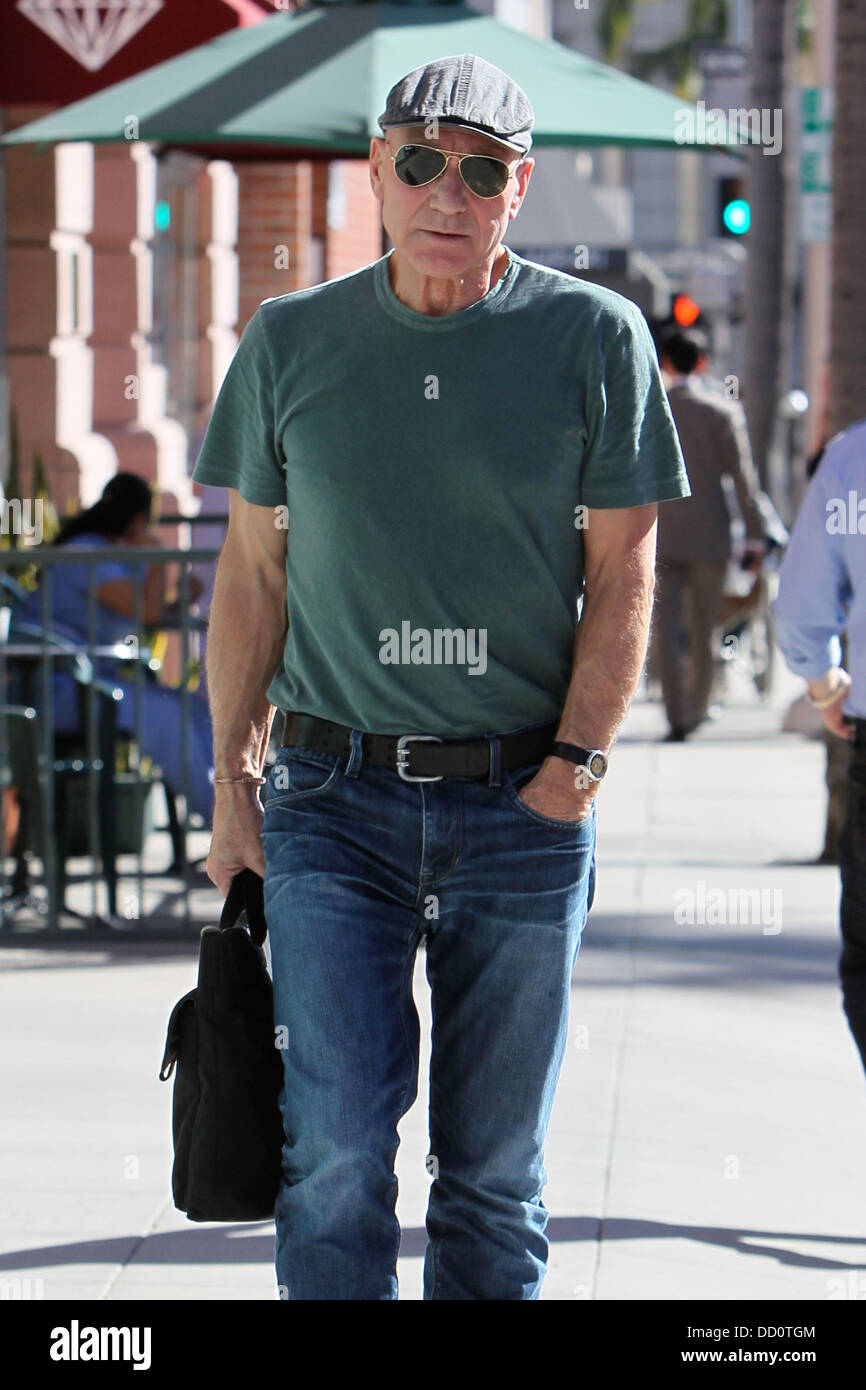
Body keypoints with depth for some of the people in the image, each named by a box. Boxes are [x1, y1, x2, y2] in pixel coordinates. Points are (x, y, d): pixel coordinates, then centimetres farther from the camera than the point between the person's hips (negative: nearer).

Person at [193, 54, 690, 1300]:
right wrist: (232, 782, 6)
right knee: (333, 1150, -9)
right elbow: (252, 570, 10)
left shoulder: (596, 338, 0)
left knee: (495, 1172, 5)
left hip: (526, 806, 0)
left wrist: (577, 758, -7)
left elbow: (623, 570, 2)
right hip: (334, 798, 1)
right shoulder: (291, 341, 5)